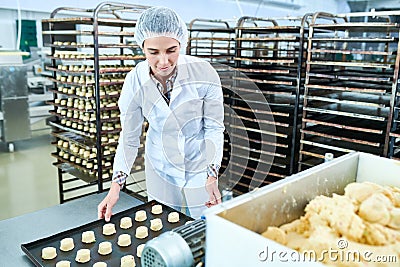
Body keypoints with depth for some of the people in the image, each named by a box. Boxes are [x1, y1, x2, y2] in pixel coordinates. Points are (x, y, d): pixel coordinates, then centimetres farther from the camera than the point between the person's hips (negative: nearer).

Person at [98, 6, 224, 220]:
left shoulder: (204, 74, -22)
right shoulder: (135, 81, -16)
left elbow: (214, 128, -12)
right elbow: (129, 138, -7)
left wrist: (212, 176, -20)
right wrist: (115, 187, -10)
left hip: (199, 167, -1)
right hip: (160, 170, 1)